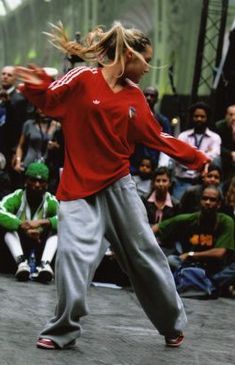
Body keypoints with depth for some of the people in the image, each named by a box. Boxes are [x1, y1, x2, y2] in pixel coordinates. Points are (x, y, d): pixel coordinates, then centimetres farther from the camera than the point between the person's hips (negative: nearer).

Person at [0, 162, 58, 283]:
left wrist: (41, 222, -36)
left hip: (41, 248, 1)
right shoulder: (16, 197, -11)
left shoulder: (51, 201, -7)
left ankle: (44, 264, -41)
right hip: (18, 246, -1)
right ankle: (21, 262, -43)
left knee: (57, 228, -21)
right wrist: (23, 227, -38)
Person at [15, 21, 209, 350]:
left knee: (145, 255, 11)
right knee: (74, 254, -18)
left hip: (119, 186, 5)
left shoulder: (135, 96, 6)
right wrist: (37, 86, -27)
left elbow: (158, 138, 15)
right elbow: (49, 101, -5)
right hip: (80, 188, -5)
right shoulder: (83, 79, -9)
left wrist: (196, 157, 18)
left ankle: (173, 325, 27)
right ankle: (62, 331, -1)